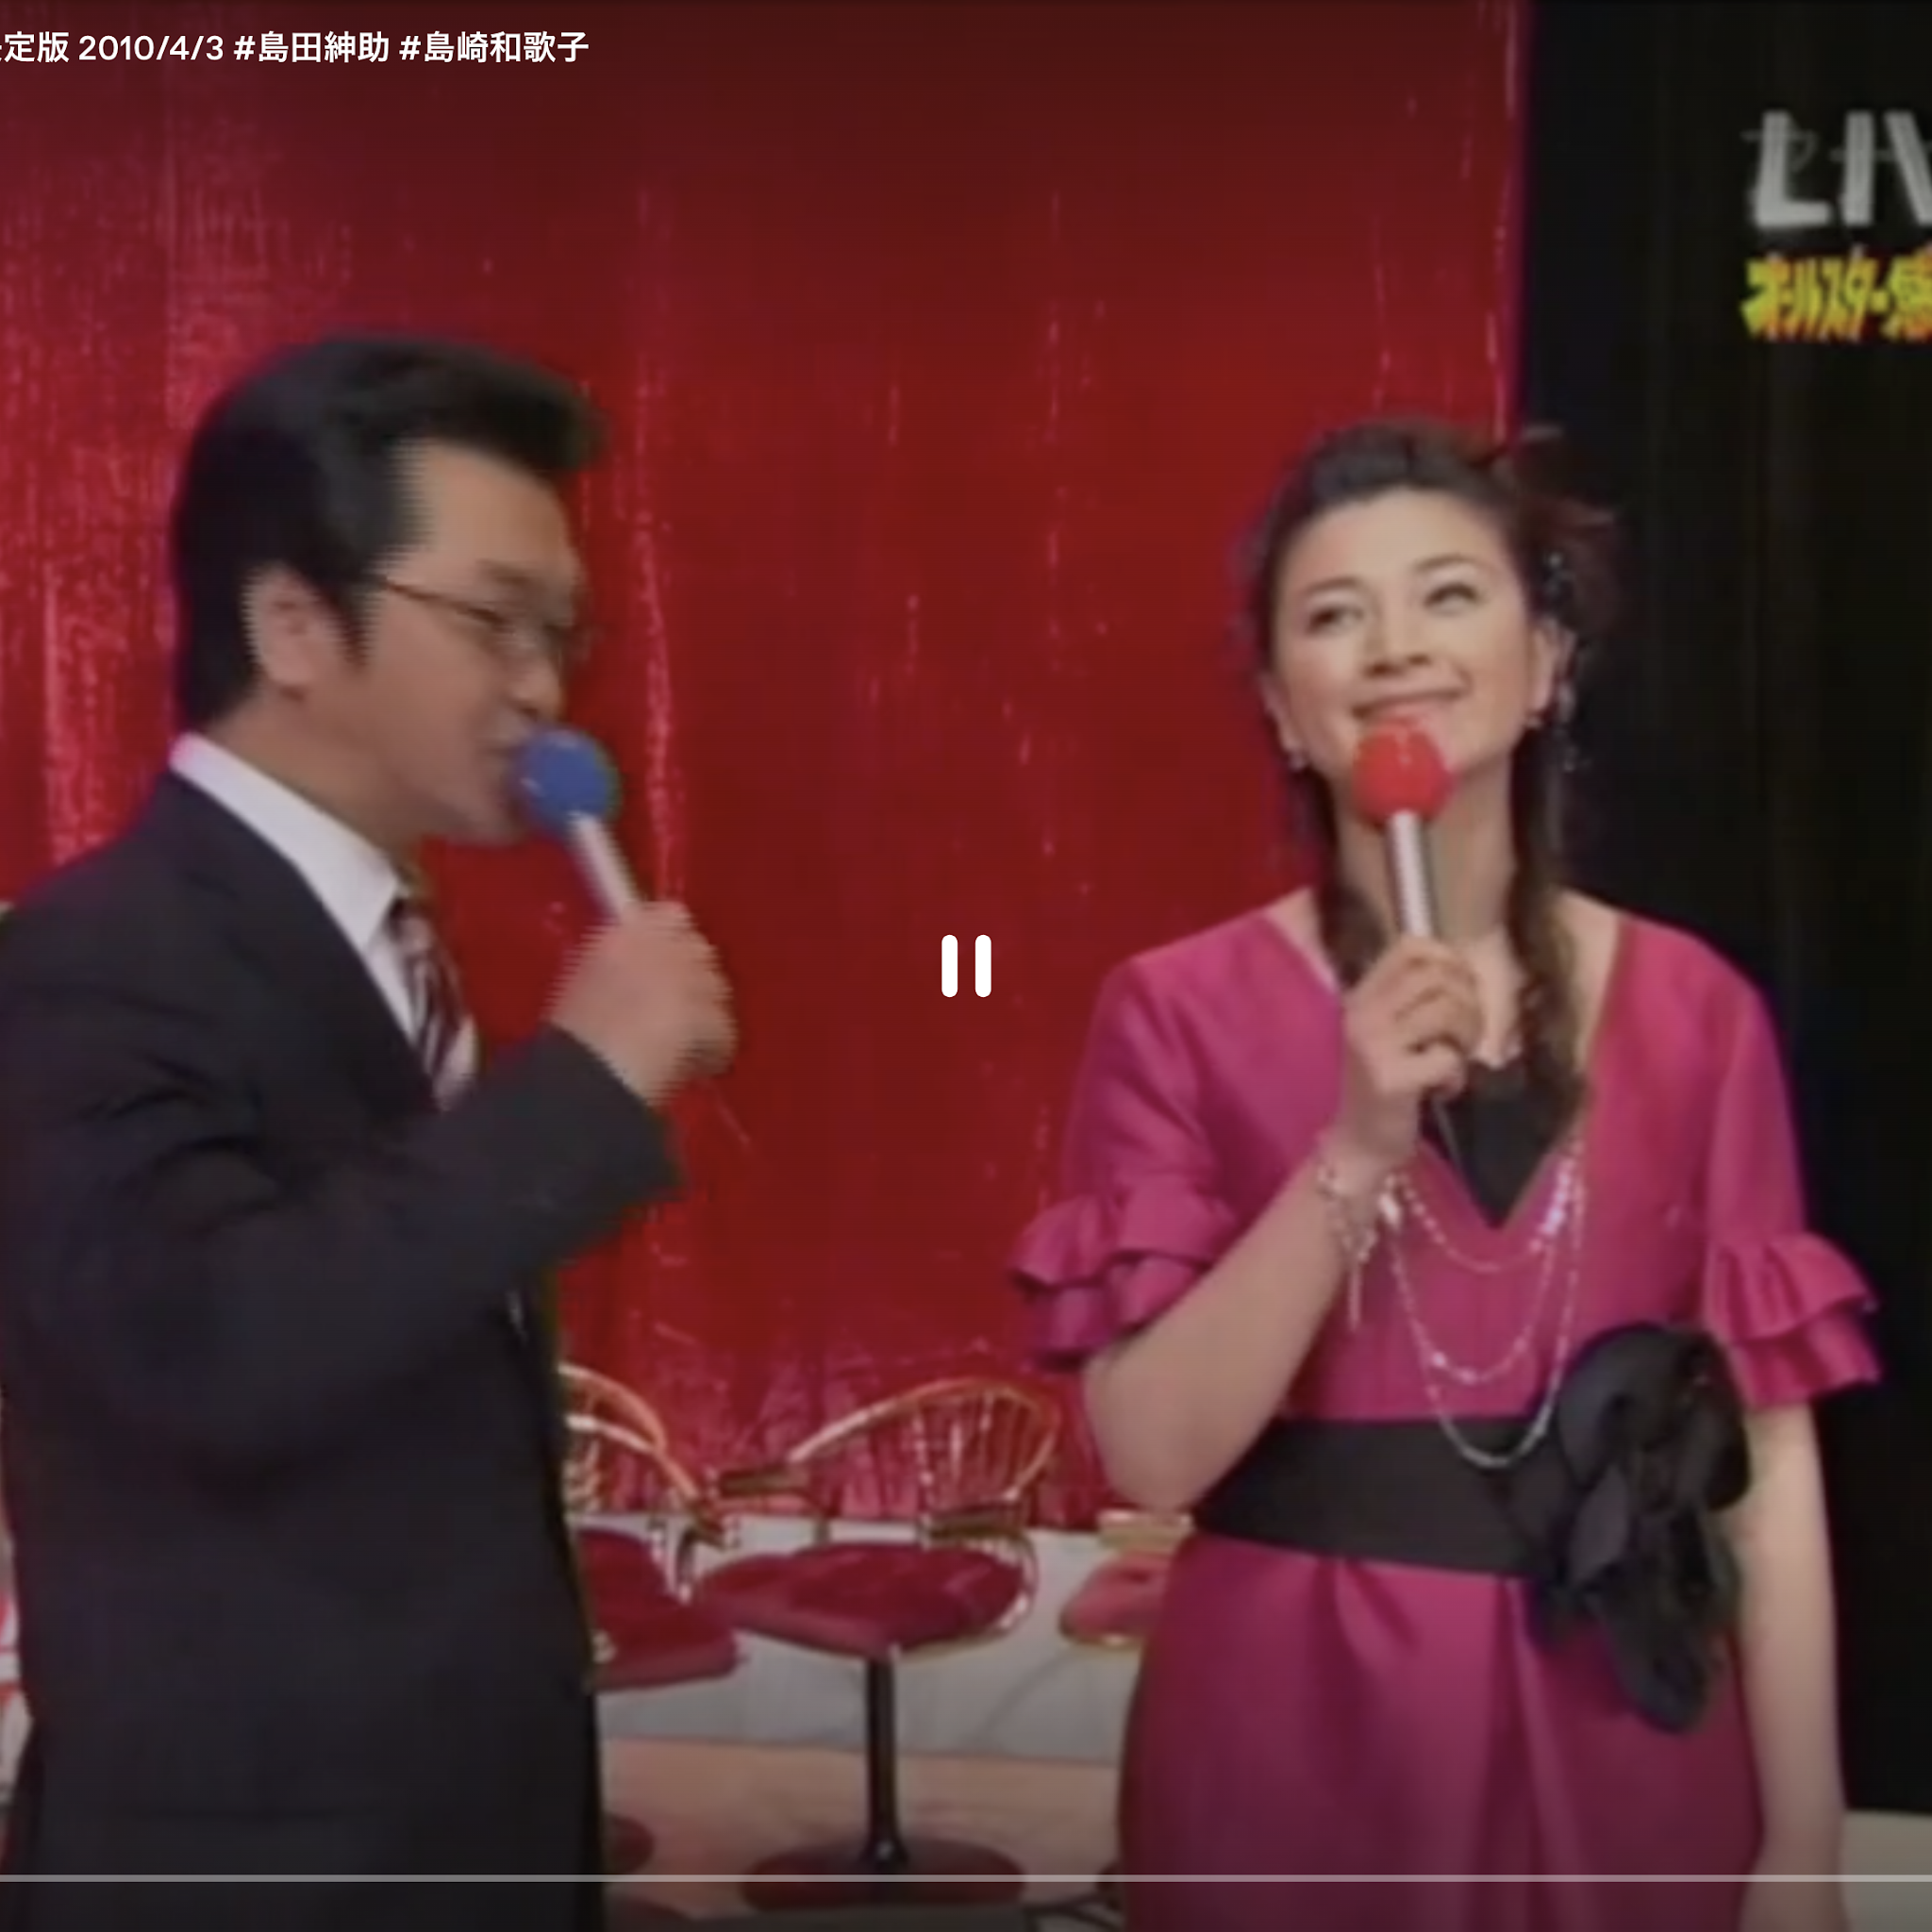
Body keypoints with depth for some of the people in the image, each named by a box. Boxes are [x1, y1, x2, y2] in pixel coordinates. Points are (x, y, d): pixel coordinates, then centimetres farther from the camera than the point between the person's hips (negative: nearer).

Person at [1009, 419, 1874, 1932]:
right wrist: (1354, 1153, -21)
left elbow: (1770, 1453, 0)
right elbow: (1152, 1452, -11)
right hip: (1295, 1745, -1)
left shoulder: (1694, 1011, 0)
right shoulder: (1182, 1012, -5)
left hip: (1619, 1750, 2)